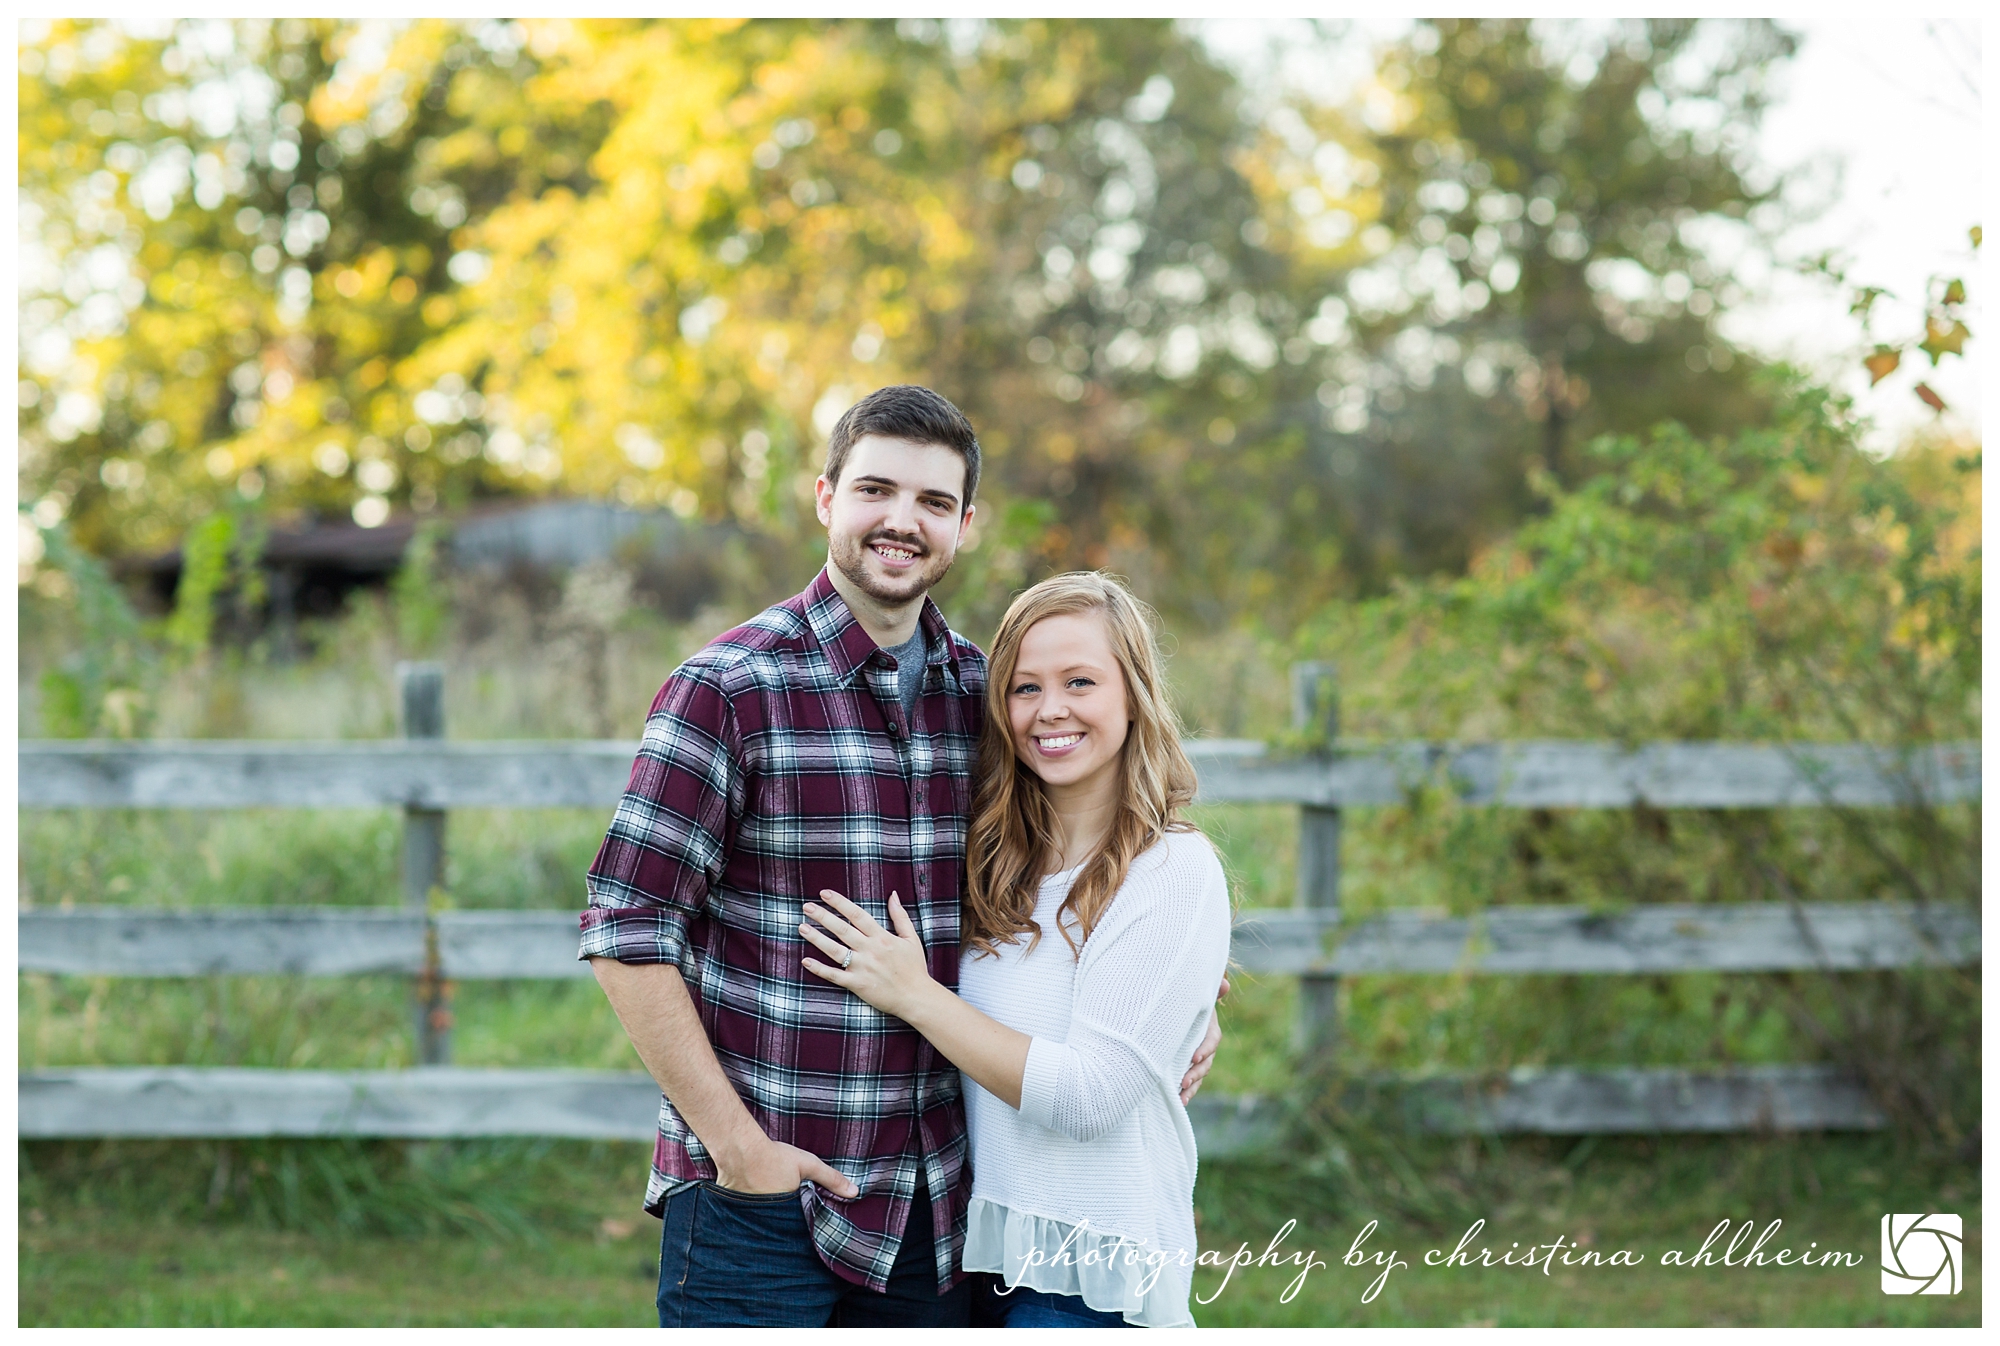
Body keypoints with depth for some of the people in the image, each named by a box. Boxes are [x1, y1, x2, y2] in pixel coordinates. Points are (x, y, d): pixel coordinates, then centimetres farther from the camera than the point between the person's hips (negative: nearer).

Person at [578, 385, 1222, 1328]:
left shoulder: (985, 694, 8)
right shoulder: (728, 689, -8)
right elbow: (627, 932, -10)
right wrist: (735, 1143, -13)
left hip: (936, 1203, 5)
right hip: (758, 1195, -5)